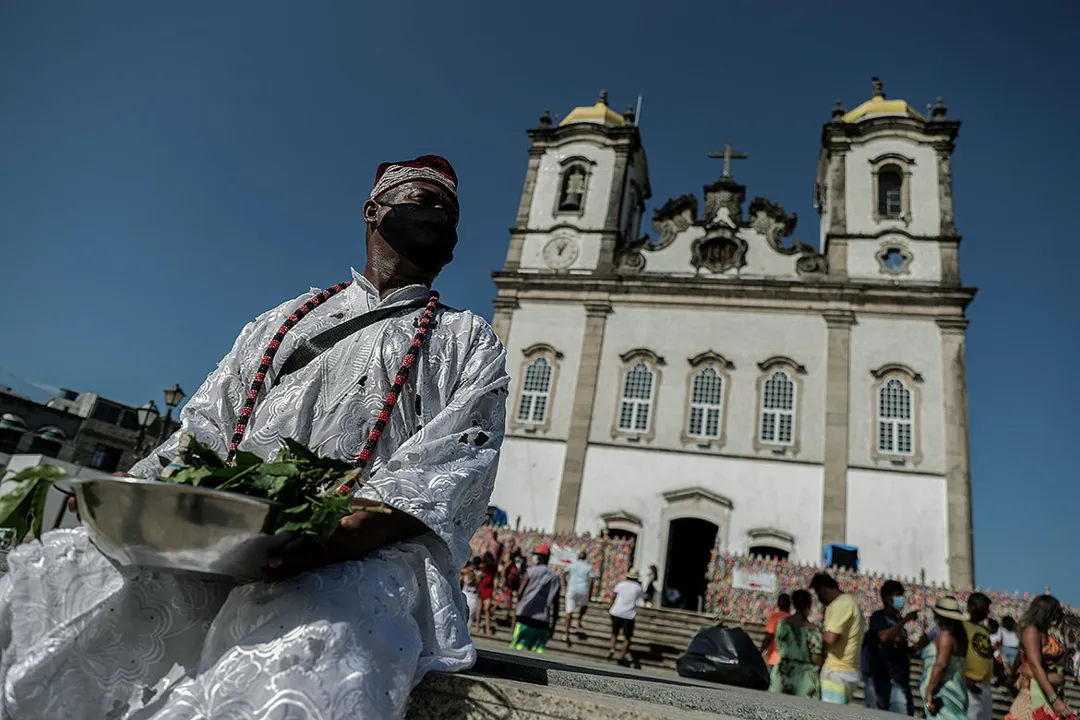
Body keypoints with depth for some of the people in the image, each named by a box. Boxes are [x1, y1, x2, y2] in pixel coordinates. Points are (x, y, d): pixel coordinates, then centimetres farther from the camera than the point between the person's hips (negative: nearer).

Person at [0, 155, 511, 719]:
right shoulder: (279, 322, 26)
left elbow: (456, 464, -2)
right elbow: (205, 428, 21)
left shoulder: (469, 343, 15)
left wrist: (343, 537, -20)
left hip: (371, 551, -4)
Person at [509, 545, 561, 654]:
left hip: (526, 617, -3)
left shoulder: (531, 571, -1)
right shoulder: (555, 577, 7)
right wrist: (553, 625, 12)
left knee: (517, 649, 1)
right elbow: (555, 604, 7)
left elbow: (520, 594, -3)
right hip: (543, 622, 3)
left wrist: (515, 615, 5)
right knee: (538, 651, 5)